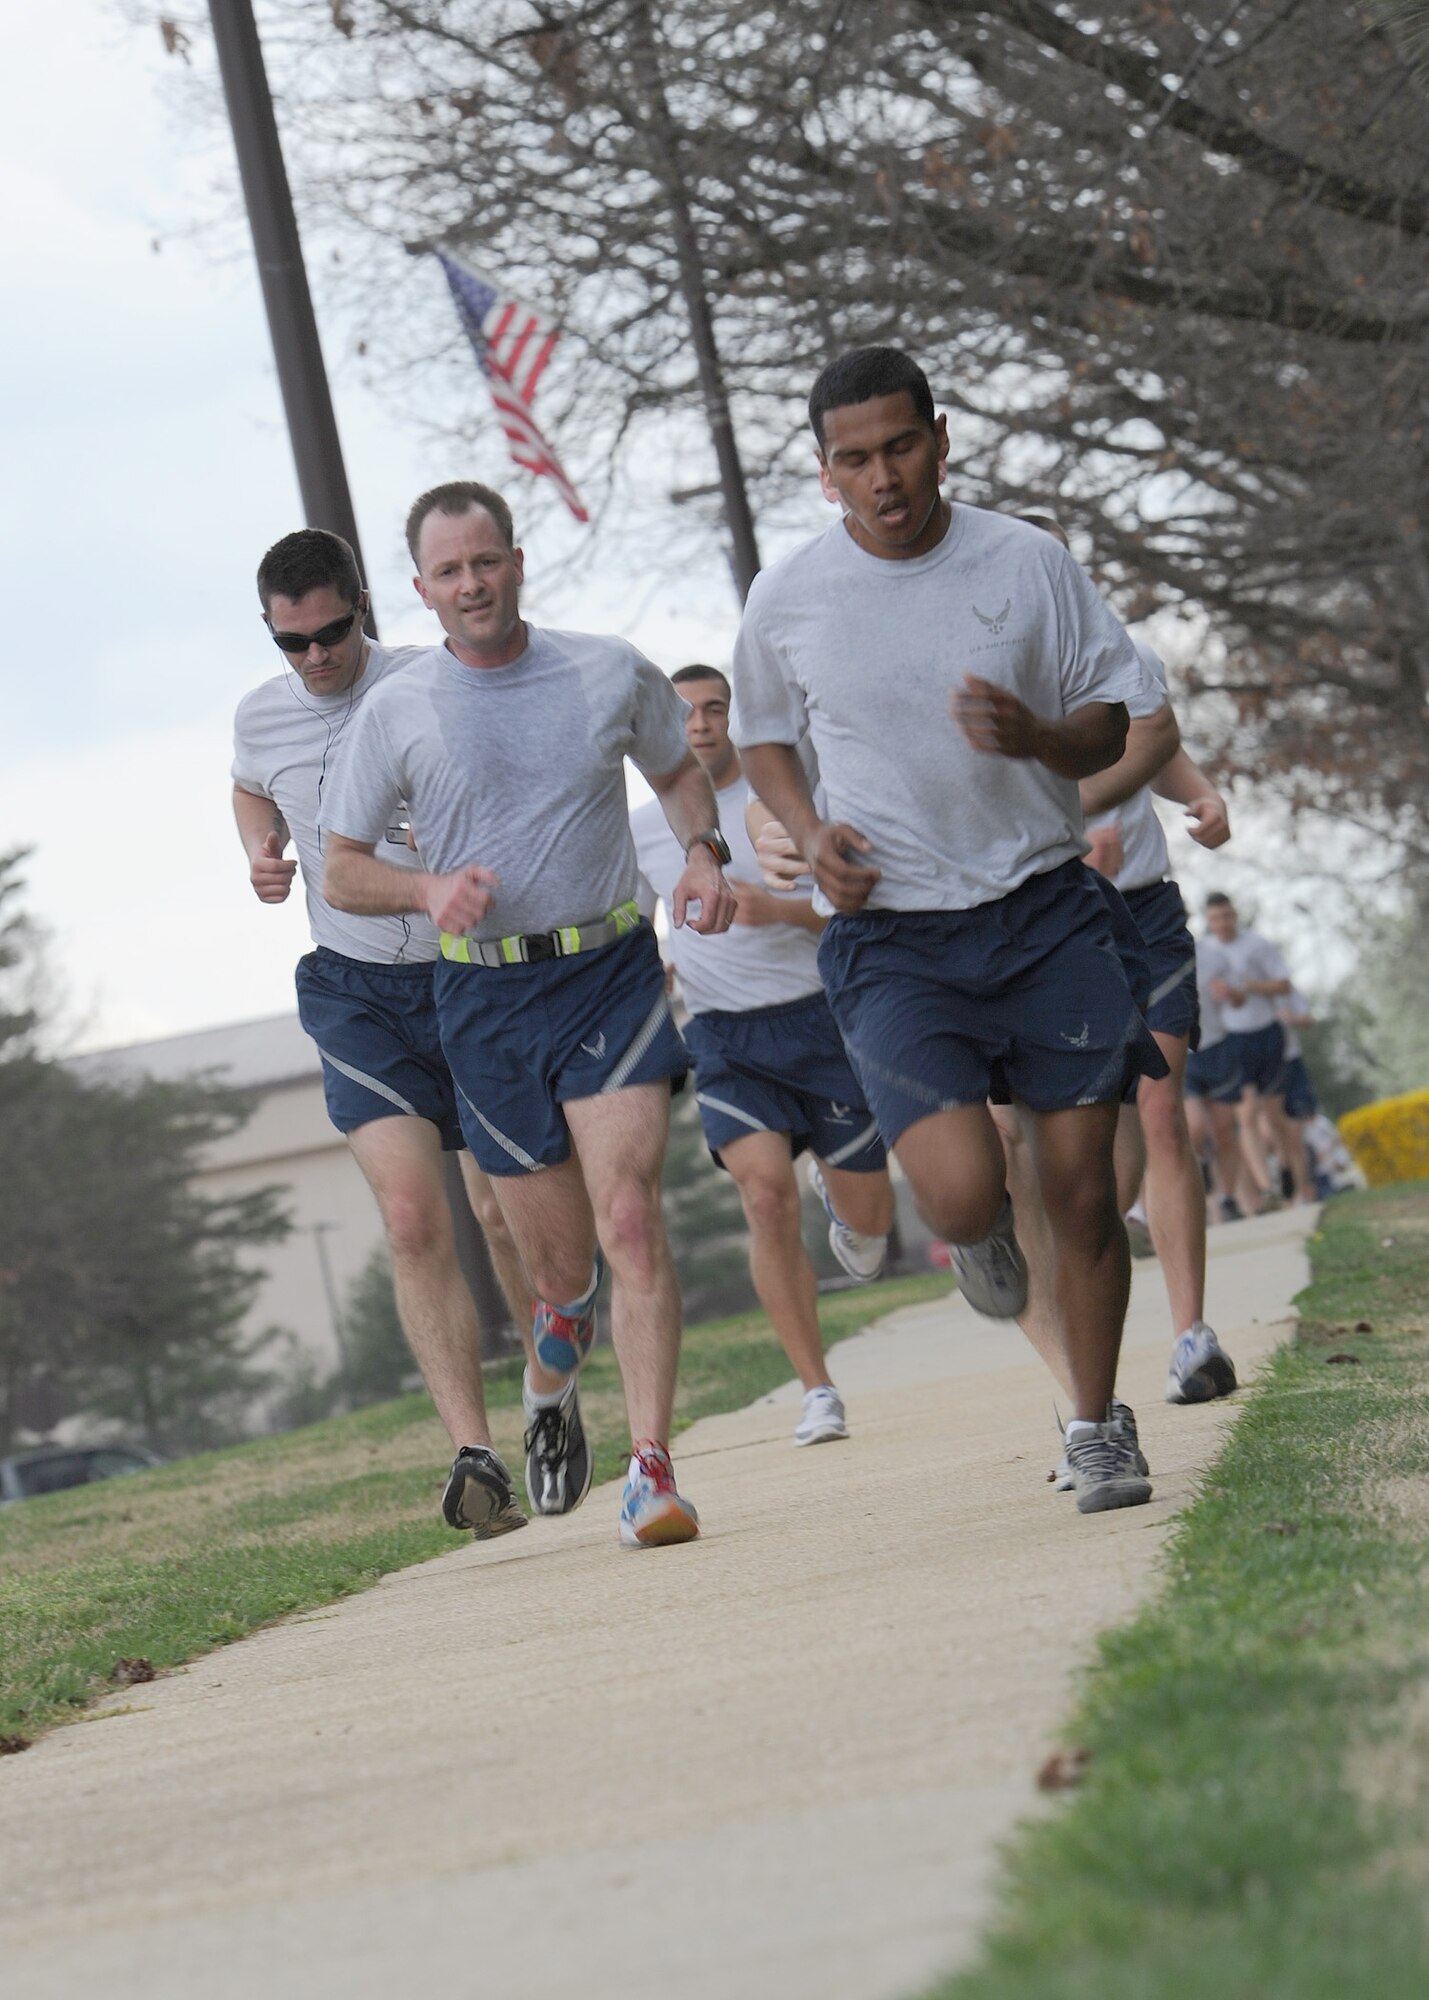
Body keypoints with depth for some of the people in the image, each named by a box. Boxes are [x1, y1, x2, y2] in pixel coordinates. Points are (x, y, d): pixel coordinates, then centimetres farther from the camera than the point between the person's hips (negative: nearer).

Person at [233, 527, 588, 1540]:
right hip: (355, 991, 2)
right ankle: (475, 1454, -16)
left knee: (509, 1211, 5)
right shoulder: (262, 715, 2)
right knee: (414, 1218, -13)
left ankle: (553, 1390, 32)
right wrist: (261, 852, 4)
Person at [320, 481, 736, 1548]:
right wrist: (429, 888, -14)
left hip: (613, 972, -1)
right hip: (486, 999, 1)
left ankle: (652, 1468, -19)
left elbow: (680, 768, 20)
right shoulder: (395, 714, -1)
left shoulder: (610, 671, 2)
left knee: (629, 1219, -18)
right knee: (556, 1252, 8)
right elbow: (342, 868, 6)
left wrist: (705, 851, 0)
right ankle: (566, 1322, 48)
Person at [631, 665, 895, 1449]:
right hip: (723, 1037, 1)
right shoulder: (644, 829, 7)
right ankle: (817, 1391, -11)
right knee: (767, 1196, -18)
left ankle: (840, 1198, 44)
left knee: (868, 1219, 3)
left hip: (818, 1018, 0)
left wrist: (777, 909, -21)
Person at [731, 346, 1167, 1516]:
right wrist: (811, 835, -3)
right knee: (960, 1192, -19)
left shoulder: (1027, 563, -2)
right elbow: (765, 738, 16)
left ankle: (1096, 1432, 22)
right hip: (890, 937, -1)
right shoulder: (789, 600, -2)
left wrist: (1036, 739, -17)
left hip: (1044, 909, 1)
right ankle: (984, 1230, 21)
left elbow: (1109, 727, 6)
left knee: (1083, 1191, 2)